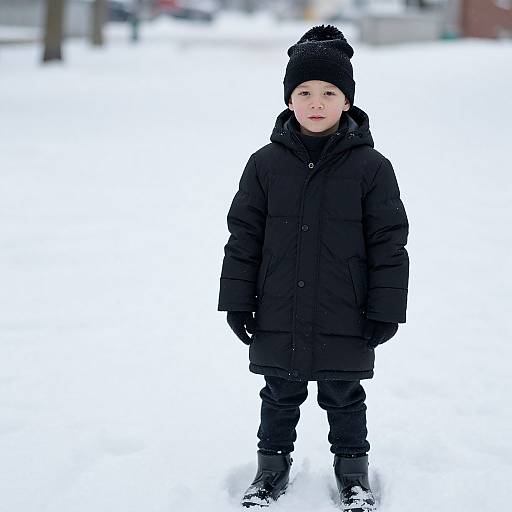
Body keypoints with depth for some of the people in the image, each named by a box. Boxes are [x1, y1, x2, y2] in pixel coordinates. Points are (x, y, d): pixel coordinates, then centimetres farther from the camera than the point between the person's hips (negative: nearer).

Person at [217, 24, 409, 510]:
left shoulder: (370, 166, -7)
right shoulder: (266, 163, -3)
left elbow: (389, 241, -4)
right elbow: (243, 235, 3)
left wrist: (385, 309, -5)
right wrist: (237, 300, 2)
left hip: (344, 321, -1)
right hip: (278, 320, 2)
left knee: (344, 398, 12)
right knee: (280, 396, 16)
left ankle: (352, 472, 30)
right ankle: (272, 467, 32)